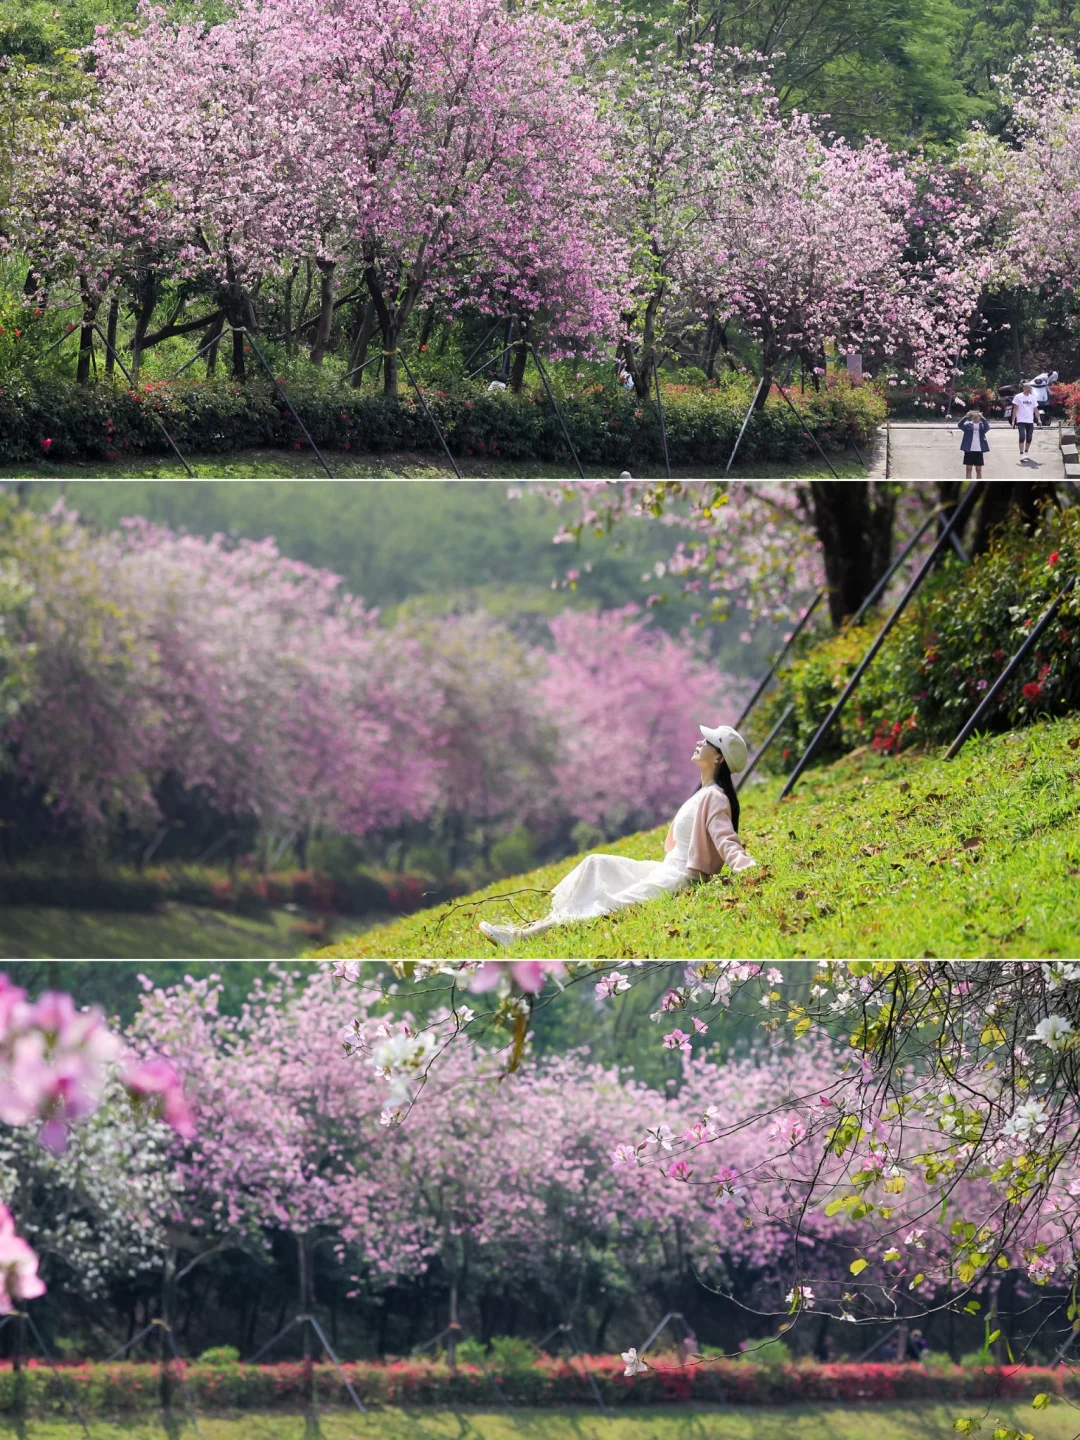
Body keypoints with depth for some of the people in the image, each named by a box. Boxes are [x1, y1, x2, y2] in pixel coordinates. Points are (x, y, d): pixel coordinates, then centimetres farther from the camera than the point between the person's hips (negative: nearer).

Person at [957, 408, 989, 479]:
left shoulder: (982, 425, 0)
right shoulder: (968, 425, 0)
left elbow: (987, 427, -20)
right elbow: (960, 425, -15)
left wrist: (982, 418, -33)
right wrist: (966, 417, -29)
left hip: (979, 450, 0)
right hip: (969, 450, 0)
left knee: (978, 469, 7)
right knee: (968, 469, 4)